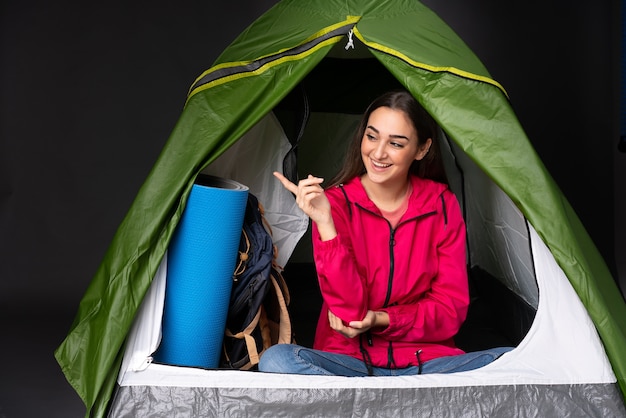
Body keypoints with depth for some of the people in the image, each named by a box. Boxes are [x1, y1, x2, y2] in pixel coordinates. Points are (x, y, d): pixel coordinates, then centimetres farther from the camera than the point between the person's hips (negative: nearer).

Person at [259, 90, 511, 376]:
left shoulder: (442, 205, 1)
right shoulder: (336, 202, -6)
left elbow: (451, 306, 0)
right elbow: (349, 309, -18)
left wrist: (382, 320, -13)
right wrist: (325, 224, -26)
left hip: (425, 361, 1)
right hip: (350, 359, -1)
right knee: (276, 359, -30)